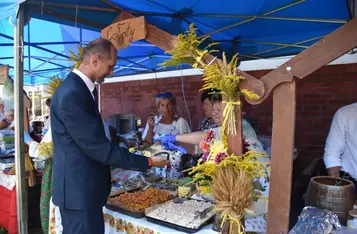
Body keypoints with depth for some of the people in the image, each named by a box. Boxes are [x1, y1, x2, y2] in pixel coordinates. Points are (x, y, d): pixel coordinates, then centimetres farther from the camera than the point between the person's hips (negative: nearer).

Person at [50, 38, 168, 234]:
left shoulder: (82, 88, 9)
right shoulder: (72, 94, -23)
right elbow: (97, 146, -24)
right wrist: (147, 162, -18)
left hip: (80, 186, 10)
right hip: (79, 188, -10)